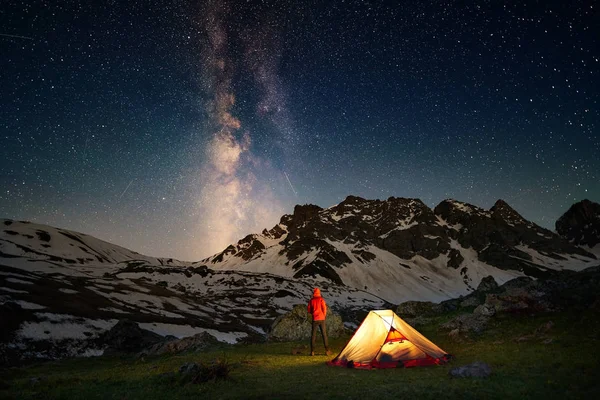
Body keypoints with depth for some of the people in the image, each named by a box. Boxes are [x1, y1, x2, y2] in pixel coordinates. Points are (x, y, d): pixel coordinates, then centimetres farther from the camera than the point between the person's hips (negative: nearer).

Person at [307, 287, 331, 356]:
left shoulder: (311, 300, 2)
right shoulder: (321, 299, -3)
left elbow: (309, 310, 7)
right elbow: (324, 308, -8)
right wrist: (324, 315, 10)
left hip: (314, 319, 1)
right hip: (321, 319, -1)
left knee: (313, 335, 5)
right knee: (324, 334, 4)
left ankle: (312, 351, 2)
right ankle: (327, 350, 4)